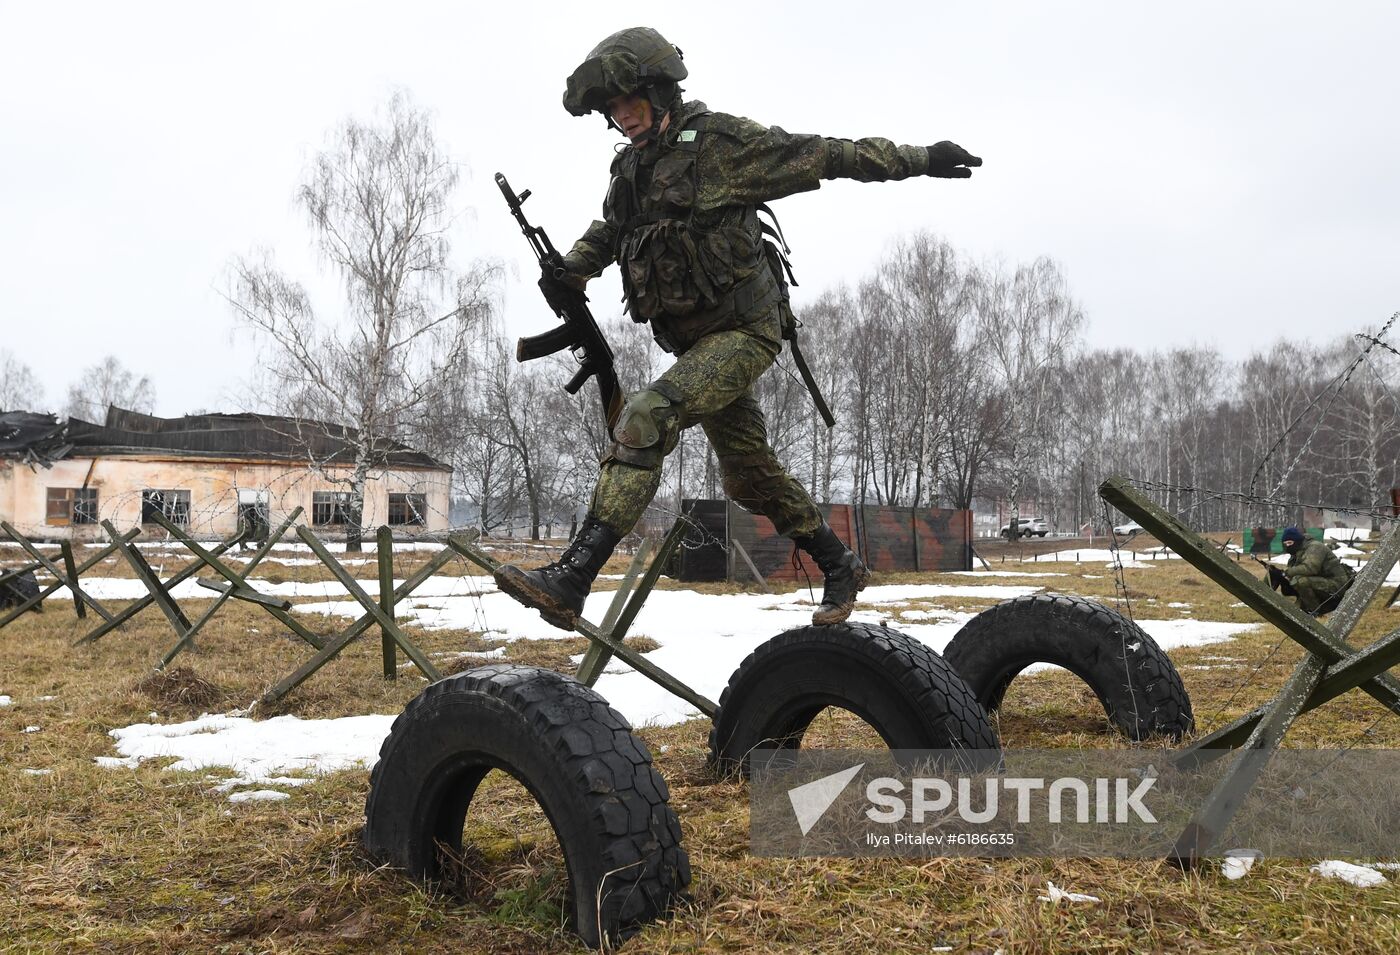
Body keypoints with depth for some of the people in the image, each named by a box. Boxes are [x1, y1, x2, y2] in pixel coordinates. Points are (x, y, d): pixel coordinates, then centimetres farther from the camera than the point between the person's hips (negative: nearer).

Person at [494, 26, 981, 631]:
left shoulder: (720, 142, -9)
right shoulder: (631, 168, 13)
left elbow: (825, 155, -7)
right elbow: (607, 232, 31)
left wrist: (920, 160, -6)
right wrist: (571, 270, 11)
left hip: (744, 331, -8)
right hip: (693, 341, 9)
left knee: (645, 419, -26)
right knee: (751, 475, 14)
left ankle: (570, 580, -29)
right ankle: (840, 570, 32)